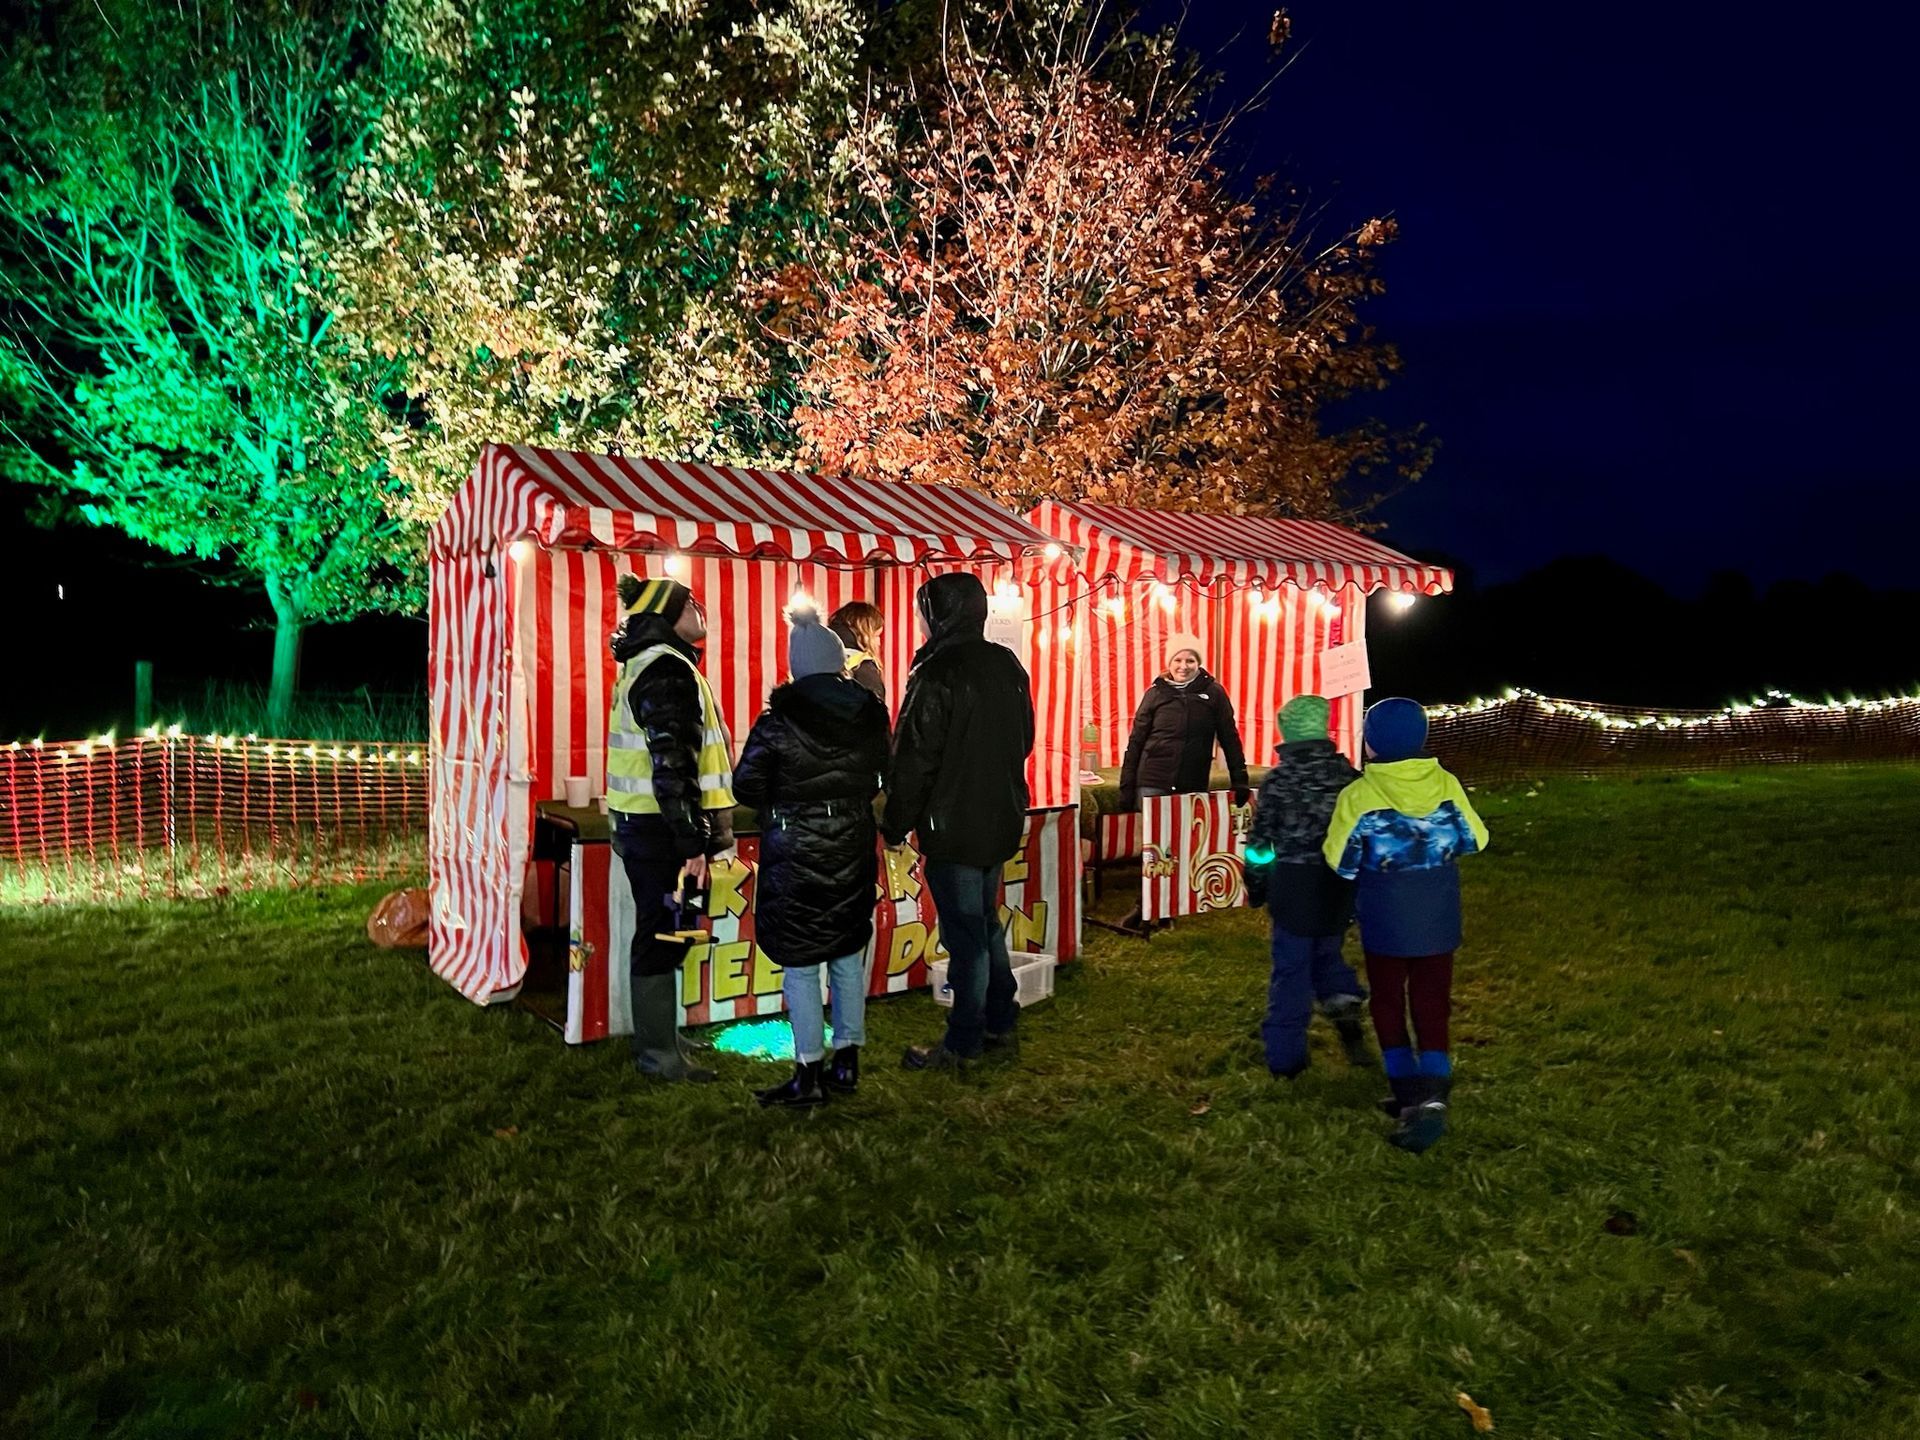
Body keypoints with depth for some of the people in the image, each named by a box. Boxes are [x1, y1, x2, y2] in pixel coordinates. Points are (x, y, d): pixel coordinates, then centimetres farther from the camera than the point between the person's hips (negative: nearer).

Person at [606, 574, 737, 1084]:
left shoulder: (646, 665, 17)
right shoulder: (667, 669, -16)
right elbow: (672, 763, -23)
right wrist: (692, 843, -22)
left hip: (641, 824, 10)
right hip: (661, 829, -10)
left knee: (659, 935, 17)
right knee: (663, 936, -2)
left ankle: (657, 1040, 29)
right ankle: (659, 1055, 7)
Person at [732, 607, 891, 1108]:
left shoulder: (778, 720, -13)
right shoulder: (869, 715, -1)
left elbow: (747, 786, -9)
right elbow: (880, 778, 8)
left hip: (795, 852, -5)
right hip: (854, 846, 5)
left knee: (799, 962, 3)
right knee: (849, 953, 14)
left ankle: (809, 1074, 7)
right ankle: (847, 1061, 23)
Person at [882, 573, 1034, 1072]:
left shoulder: (937, 674, -18)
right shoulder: (1007, 666, 7)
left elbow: (915, 759, -16)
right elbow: (1022, 740, 16)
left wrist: (896, 823, -6)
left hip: (954, 826, -8)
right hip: (1002, 820, 8)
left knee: (965, 934, 0)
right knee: (987, 925, 19)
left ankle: (962, 1045, 11)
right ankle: (1002, 1026, 27)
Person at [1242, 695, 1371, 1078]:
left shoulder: (1277, 779, -9)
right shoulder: (1348, 774, -1)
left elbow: (1261, 840, -5)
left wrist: (1256, 887, 9)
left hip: (1293, 885, -3)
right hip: (1340, 884, 3)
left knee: (1291, 967, 6)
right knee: (1326, 950, 24)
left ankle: (1286, 1058, 11)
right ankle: (1345, 1004, -3)